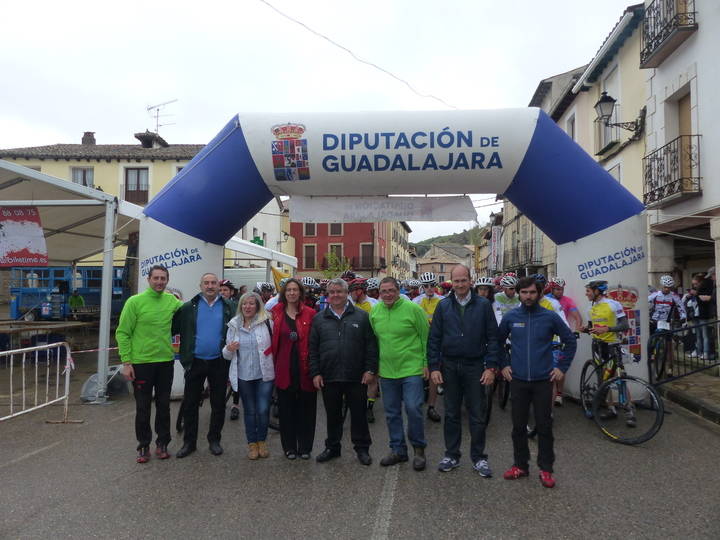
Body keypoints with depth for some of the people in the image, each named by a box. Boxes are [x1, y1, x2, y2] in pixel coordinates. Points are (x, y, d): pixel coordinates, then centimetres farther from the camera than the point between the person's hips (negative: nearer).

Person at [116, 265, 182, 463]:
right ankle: (143, 446, 23)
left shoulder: (172, 301, 2)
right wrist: (126, 361, -12)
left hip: (166, 361, 3)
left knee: (164, 406, 13)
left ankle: (162, 443, 27)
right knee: (143, 408, 8)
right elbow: (122, 333, -8)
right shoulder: (135, 302, -9)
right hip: (141, 363, -3)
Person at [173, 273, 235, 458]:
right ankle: (189, 442, 23)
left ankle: (214, 439, 26)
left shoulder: (228, 306, -1)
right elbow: (173, 328, -2)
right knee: (190, 403, 8)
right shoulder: (189, 307, 0)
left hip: (219, 362, 0)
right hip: (195, 362, 0)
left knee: (218, 404, 10)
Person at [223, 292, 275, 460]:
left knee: (263, 410, 0)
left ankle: (262, 441, 22)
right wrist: (229, 349, -12)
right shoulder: (234, 325, 5)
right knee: (249, 411, 12)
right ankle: (252, 443, 27)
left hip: (265, 375, -2)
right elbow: (227, 355, 9)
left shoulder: (267, 323, -4)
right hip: (243, 376, 2)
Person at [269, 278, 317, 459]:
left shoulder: (310, 314, -1)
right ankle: (289, 446, 24)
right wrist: (273, 364, 0)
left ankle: (305, 447, 22)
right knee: (286, 409, 9)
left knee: (306, 409, 7)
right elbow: (273, 341, 7)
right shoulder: (276, 313, 4)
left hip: (305, 368, -1)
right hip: (284, 368, 1)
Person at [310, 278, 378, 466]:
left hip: (356, 377, -2)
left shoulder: (361, 316, 2)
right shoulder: (319, 319, 7)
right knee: (332, 415, 14)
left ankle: (362, 448, 23)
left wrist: (370, 369, -6)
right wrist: (315, 373, 0)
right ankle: (332, 447, 30)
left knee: (359, 413, 8)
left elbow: (371, 345, 0)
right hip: (329, 377, 2)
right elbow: (313, 348, 7)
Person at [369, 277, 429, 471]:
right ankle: (398, 450, 28)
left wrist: (426, 363, -6)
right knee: (391, 413, 12)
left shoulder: (412, 309, -11)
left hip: (411, 369, -5)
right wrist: (375, 364, 14)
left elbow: (426, 337, -5)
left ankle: (419, 449, 15)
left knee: (413, 409, -7)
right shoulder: (374, 312, 3)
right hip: (386, 371, 5)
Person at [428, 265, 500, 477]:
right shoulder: (443, 306, 2)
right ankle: (451, 455, 24)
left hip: (475, 366, -1)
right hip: (449, 366, 1)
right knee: (451, 414, 11)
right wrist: (434, 367, -3)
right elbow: (434, 339, 3)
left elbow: (492, 337, -1)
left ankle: (479, 458, 21)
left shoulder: (483, 305, -3)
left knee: (477, 415, 7)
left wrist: (491, 367, -7)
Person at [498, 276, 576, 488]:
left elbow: (570, 341, 6)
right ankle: (520, 465, 24)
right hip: (518, 380, 1)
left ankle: (546, 469, 18)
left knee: (544, 426, 5)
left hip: (543, 381, -1)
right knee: (518, 425, 9)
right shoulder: (510, 317, 0)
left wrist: (562, 367, 2)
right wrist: (503, 365, 7)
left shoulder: (550, 317, -4)